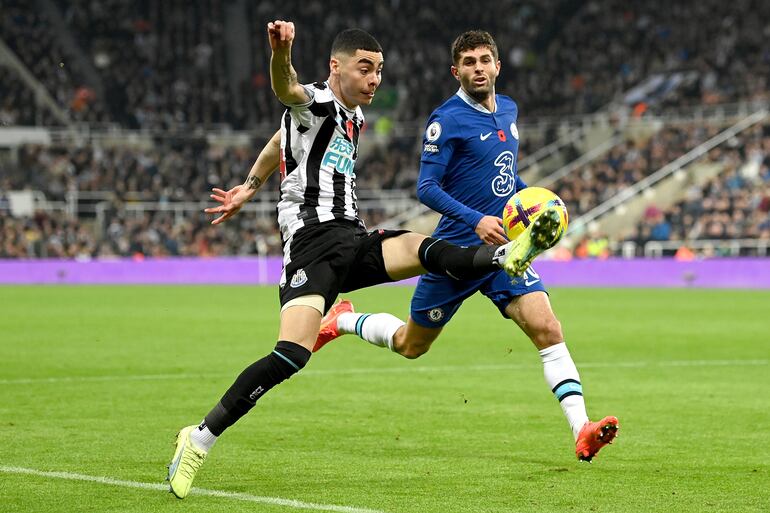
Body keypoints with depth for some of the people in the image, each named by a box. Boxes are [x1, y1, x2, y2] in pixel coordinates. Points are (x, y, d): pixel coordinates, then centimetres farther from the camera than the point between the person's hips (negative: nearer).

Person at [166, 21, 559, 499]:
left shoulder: (354, 117, 21)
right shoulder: (317, 104, -4)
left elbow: (281, 141, 36)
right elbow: (287, 90, -30)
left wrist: (248, 188, 46)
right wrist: (281, 52, -53)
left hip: (354, 241, 8)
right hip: (313, 240, -8)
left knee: (421, 249, -22)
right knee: (292, 353, -22)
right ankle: (200, 439, -16)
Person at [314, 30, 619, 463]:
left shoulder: (509, 110, 9)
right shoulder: (447, 119, -12)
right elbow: (427, 188, -16)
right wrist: (475, 220, -29)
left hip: (502, 248, 5)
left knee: (547, 329, -16)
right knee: (410, 345, 13)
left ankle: (581, 431, -23)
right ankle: (341, 321, 43)